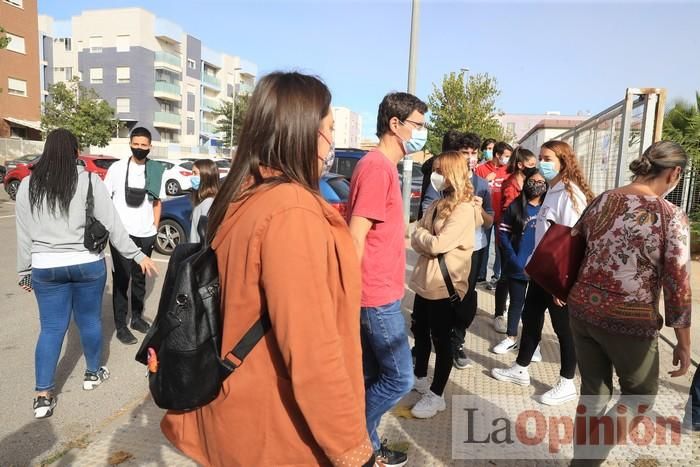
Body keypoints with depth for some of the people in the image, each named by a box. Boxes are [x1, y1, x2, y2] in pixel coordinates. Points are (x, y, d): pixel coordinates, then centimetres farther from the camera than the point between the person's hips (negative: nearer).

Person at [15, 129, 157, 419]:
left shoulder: (28, 185, 1)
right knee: (90, 320, 14)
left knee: (51, 327, 10)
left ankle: (43, 395, 11)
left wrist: (25, 271, 13)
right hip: (87, 264, -2)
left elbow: (24, 234, 5)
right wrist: (137, 255, -4)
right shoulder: (89, 181, -7)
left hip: (45, 267, 2)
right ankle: (93, 373, 32)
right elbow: (111, 225, -10)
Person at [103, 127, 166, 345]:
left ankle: (137, 317, 28)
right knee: (121, 279, 2)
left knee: (140, 278, 14)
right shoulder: (117, 168, -2)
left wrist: (155, 228, 7)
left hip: (145, 234, 3)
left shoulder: (156, 171, 4)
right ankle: (121, 326, 10)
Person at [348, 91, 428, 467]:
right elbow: (355, 238, -21)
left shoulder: (382, 165, 13)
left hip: (377, 293, 10)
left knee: (373, 377, 19)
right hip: (377, 296, -10)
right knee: (400, 378, 3)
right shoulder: (377, 167, -17)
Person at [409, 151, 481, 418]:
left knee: (441, 340, 4)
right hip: (425, 280, 9)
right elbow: (416, 240, 6)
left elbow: (438, 244, -24)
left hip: (445, 284, -9)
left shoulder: (464, 208, -17)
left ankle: (436, 396, 19)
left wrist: (421, 234, -5)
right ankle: (419, 377, 41)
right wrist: (426, 242, -14)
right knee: (421, 332, 21)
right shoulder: (438, 204, 11)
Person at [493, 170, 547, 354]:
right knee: (516, 302, 12)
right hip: (517, 267, 0)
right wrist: (513, 259, -10)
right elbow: (503, 234, -2)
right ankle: (511, 338, 26)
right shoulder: (515, 206, -2)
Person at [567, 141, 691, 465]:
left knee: (594, 392, 21)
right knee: (641, 394, 22)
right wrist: (684, 344, 1)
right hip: (630, 320, -4)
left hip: (583, 309, 5)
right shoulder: (671, 216, -13)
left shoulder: (601, 201, 2)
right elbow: (677, 286, -10)